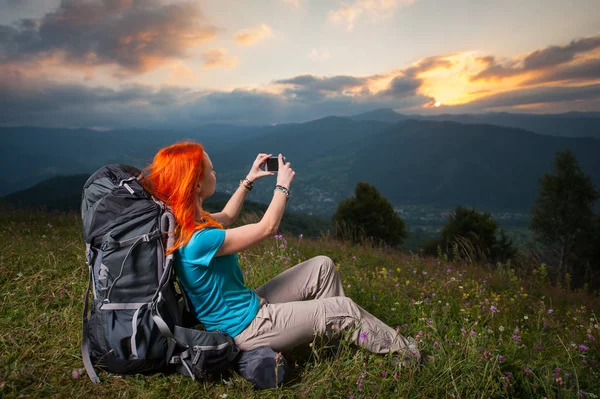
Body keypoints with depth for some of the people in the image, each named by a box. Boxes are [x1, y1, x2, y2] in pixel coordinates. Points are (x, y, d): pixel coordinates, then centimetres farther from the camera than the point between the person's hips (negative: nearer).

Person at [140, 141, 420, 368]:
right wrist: (282, 185, -8)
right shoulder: (197, 240, -33)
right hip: (245, 328, -9)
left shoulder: (183, 222, -4)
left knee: (322, 266, 8)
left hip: (250, 305, 9)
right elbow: (267, 228, -23)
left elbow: (226, 218, 19)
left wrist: (248, 180, 13)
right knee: (343, 309, -5)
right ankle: (404, 352, 20)